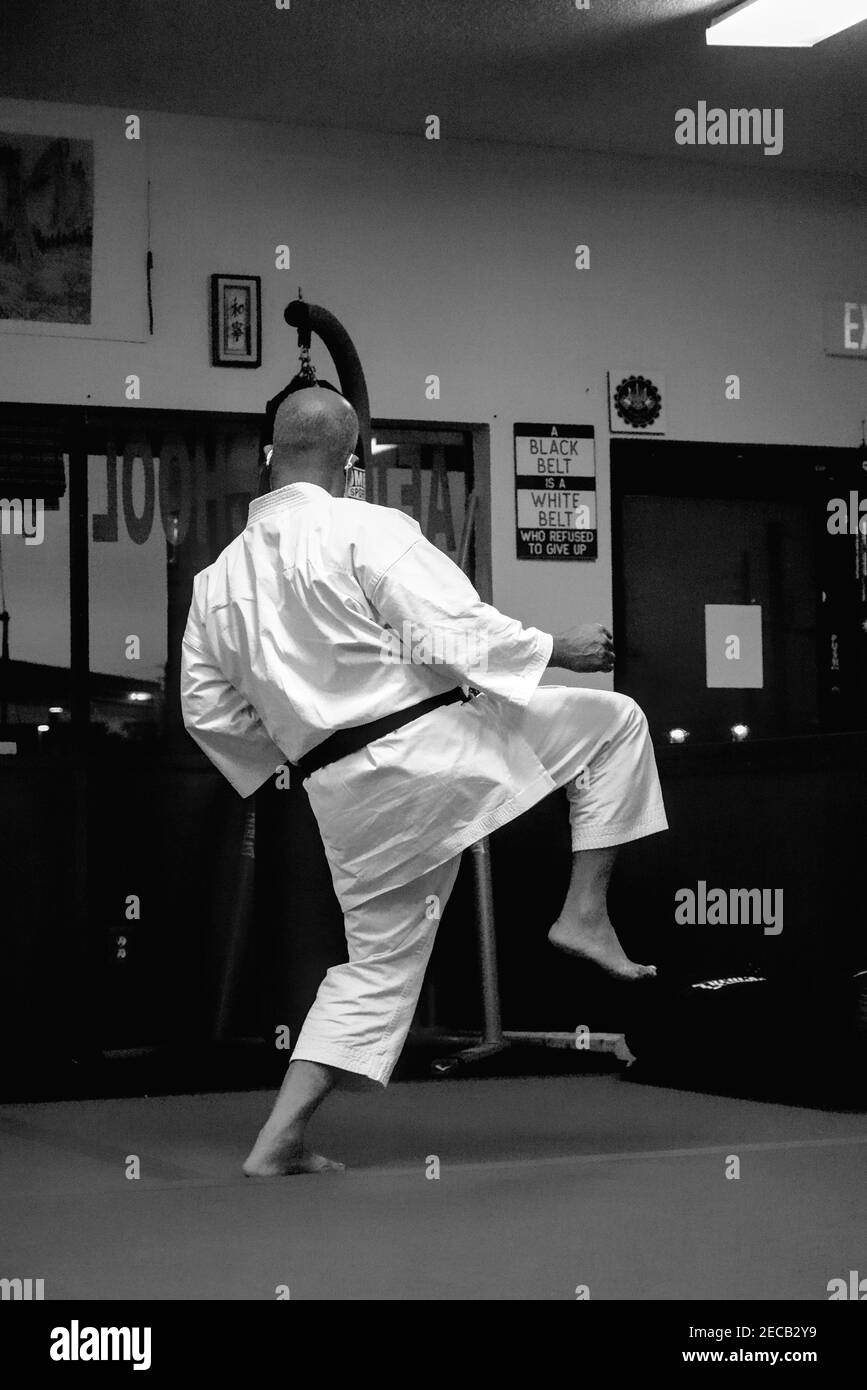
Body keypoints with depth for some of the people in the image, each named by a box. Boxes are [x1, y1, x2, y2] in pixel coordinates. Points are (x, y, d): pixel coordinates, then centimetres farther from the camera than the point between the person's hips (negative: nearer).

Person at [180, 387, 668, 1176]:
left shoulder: (219, 577, 7)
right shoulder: (367, 530, -11)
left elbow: (207, 706, 14)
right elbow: (454, 633, -17)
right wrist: (561, 650, -3)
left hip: (347, 798, 6)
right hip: (434, 746, -6)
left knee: (379, 963, 20)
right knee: (613, 723, 10)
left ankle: (279, 1141, 14)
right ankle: (586, 912, 3)